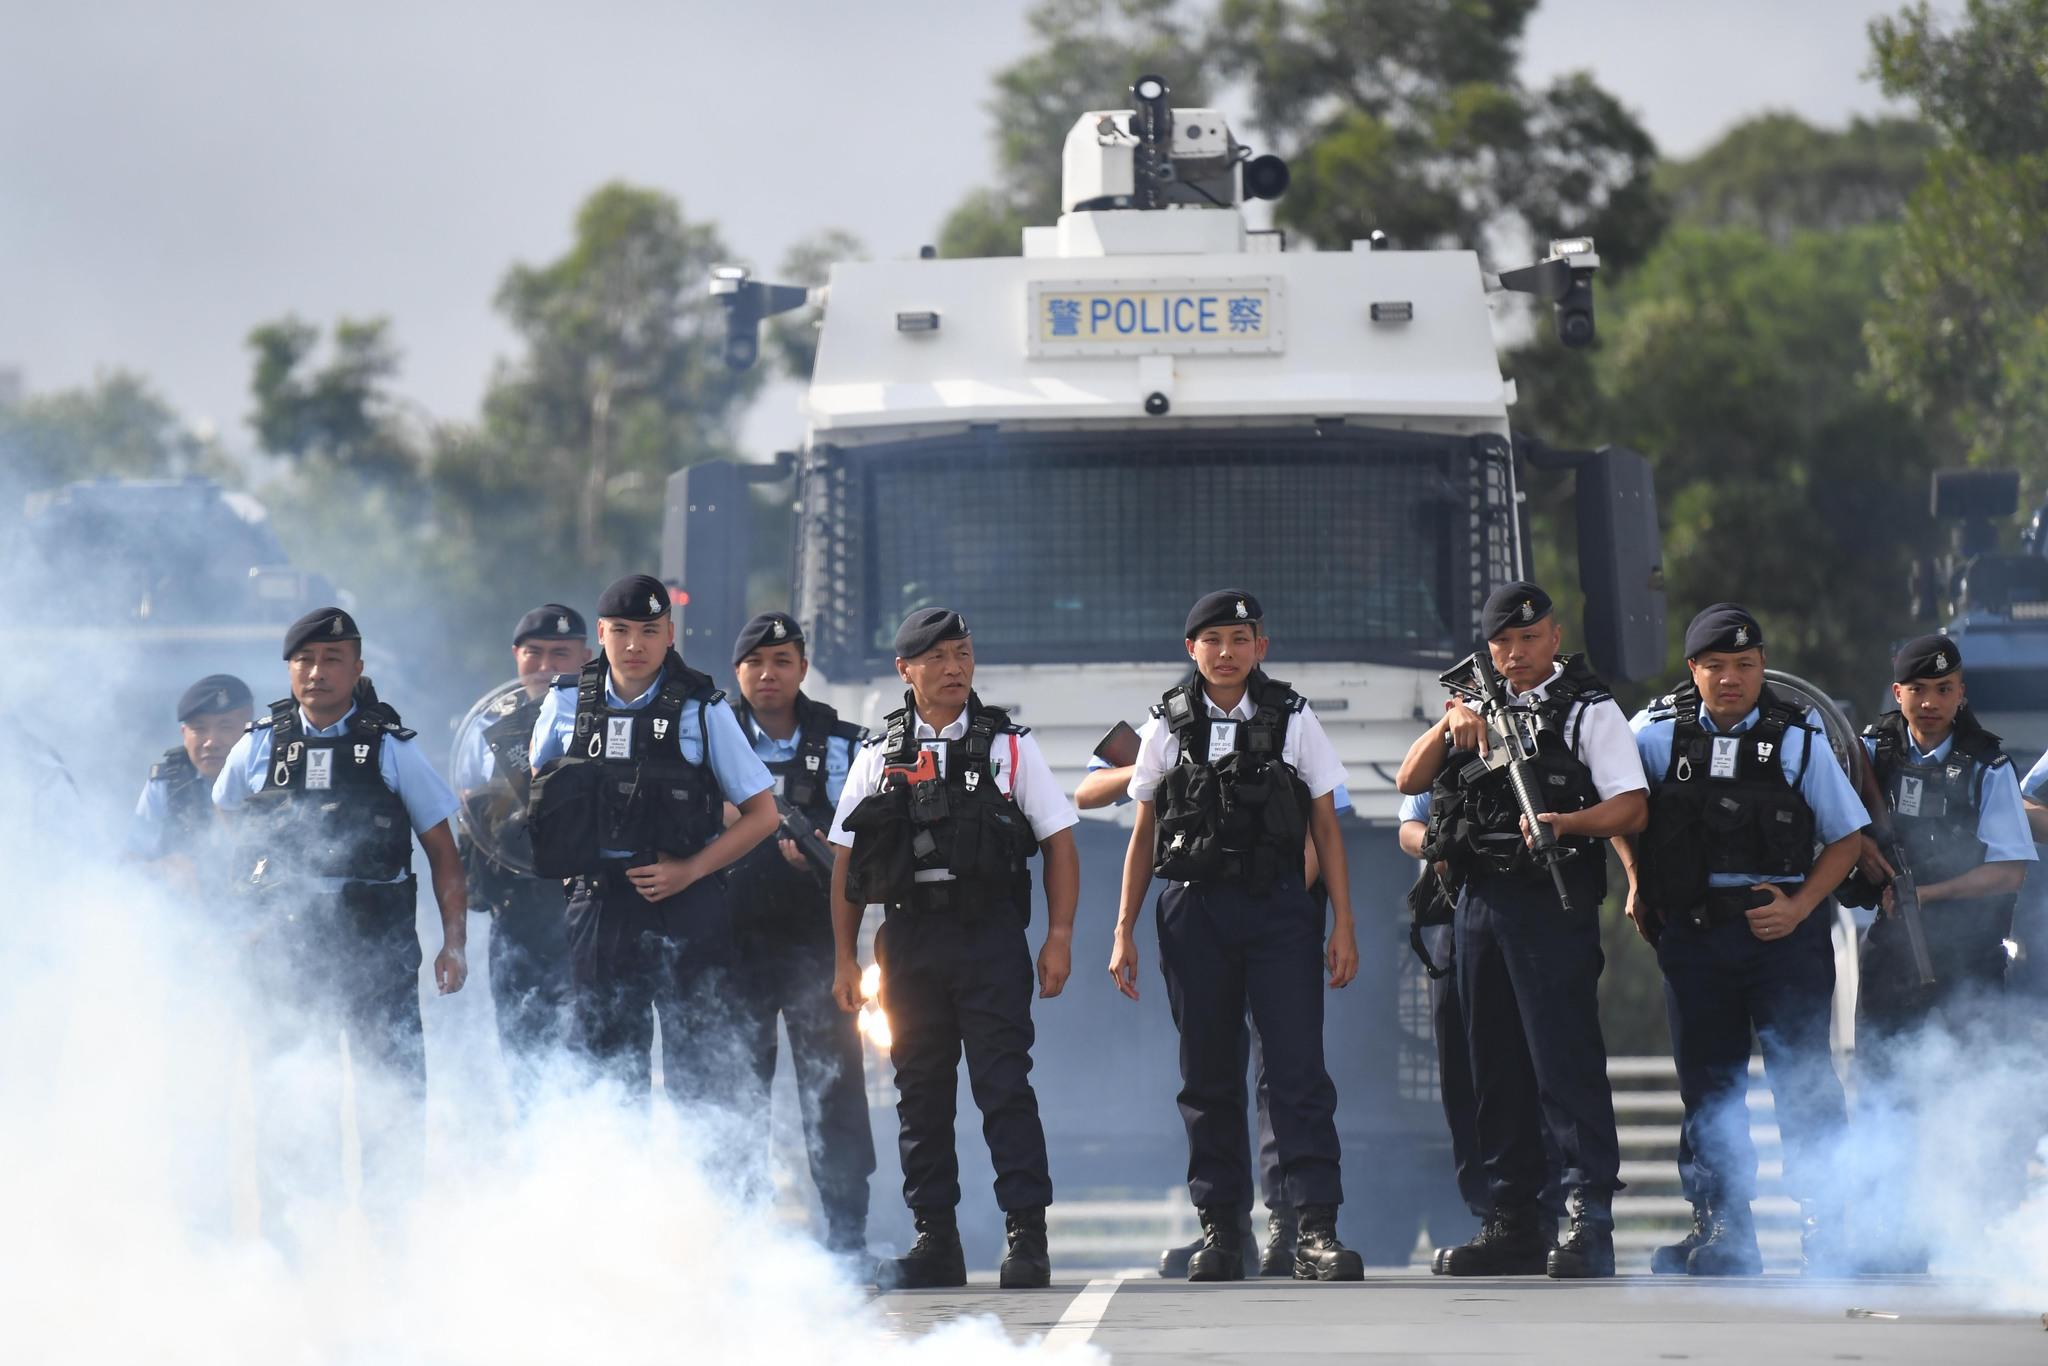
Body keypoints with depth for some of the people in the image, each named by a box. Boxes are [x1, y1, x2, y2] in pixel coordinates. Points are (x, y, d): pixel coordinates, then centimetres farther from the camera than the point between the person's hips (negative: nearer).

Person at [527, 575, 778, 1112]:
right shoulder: (567, 703, 5)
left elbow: (762, 814, 1)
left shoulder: (702, 710, -2)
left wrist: (689, 871, -10)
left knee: (700, 1067, -5)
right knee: (604, 1068, 7)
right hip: (599, 904, 3)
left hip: (686, 910, -3)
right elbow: (538, 783, 22)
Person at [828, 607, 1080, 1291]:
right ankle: (936, 1240, 10)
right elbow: (846, 863, 12)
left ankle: (1027, 1235, -7)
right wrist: (844, 958, 7)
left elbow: (1060, 845, 6)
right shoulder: (878, 758, 11)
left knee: (1004, 1088, -8)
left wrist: (1059, 938, -3)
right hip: (907, 937, 2)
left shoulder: (1009, 747, 6)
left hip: (990, 934, -2)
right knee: (920, 1096, 5)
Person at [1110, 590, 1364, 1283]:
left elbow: (1326, 827, 7)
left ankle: (1316, 1231, -13)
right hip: (1194, 912, 1)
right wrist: (1124, 932, 7)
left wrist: (1343, 925, 1)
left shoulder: (1293, 722, 5)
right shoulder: (1168, 729, 7)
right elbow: (1143, 836, 12)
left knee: (1298, 1069, -9)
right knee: (1209, 1077, 5)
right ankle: (1220, 1232, 12)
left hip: (1279, 911, -1)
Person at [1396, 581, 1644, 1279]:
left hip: (1552, 903, -6)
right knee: (1496, 1065, 8)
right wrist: (1448, 728, -6)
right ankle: (1513, 1225, 13)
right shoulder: (1479, 703, 19)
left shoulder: (1588, 709, 2)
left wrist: (1566, 823, -25)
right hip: (1478, 901, 6)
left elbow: (1630, 806, -7)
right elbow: (1409, 779, 13)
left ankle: (1590, 1220, -16)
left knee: (1565, 1058, -12)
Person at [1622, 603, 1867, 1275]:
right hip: (1693, 933, 2)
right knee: (1708, 1085, 6)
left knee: (1804, 1079, -6)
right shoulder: (1656, 732, 2)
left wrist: (1799, 906, -6)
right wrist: (1636, 880, 12)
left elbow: (1845, 836, 5)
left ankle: (1825, 1226, -1)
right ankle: (1724, 1228, 13)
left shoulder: (1798, 738, -1)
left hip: (1783, 926, -2)